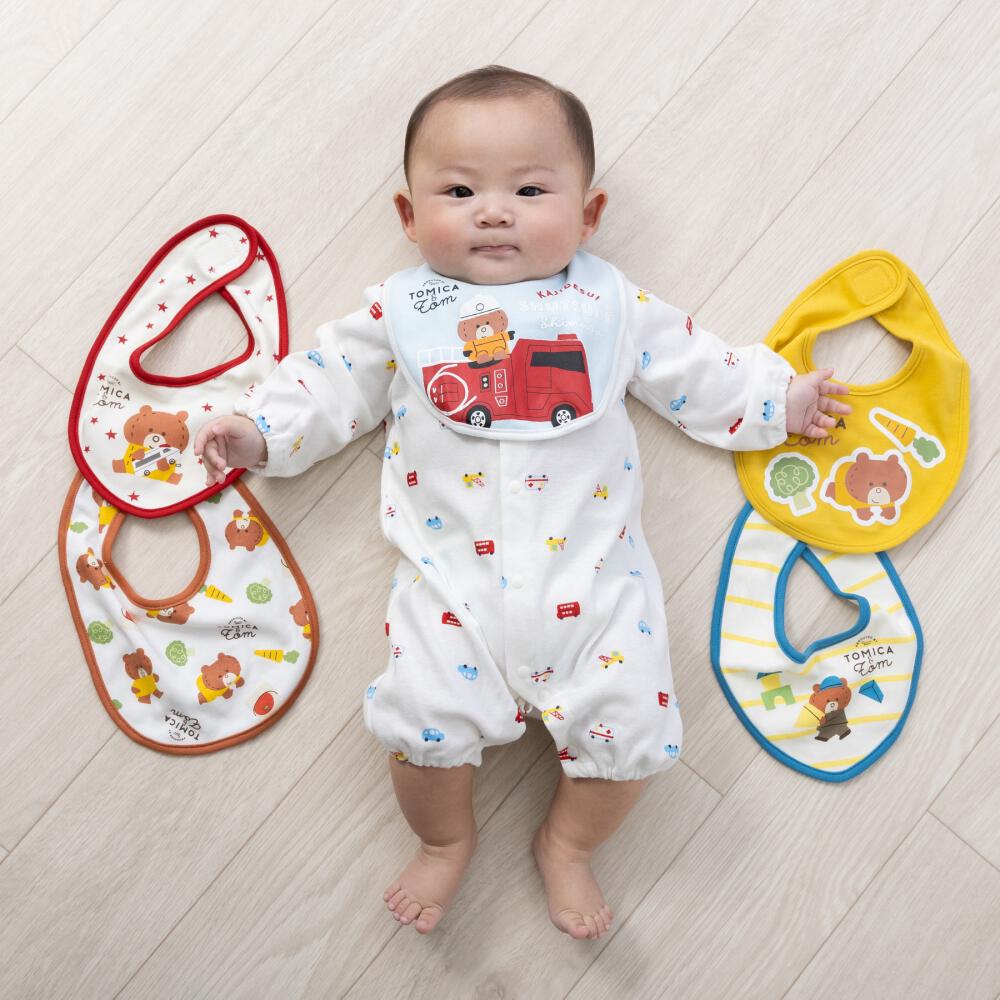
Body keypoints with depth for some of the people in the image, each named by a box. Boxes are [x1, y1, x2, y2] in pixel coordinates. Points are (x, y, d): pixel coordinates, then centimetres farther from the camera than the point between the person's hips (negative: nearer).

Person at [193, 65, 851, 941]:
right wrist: (258, 428, 4)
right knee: (424, 719, -14)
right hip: (453, 578, 0)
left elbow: (696, 370, 18)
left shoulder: (612, 307, 10)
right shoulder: (399, 313, 9)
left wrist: (784, 398, 18)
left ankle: (567, 844, 25)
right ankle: (446, 840, 21)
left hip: (592, 573, 1)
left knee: (632, 725, -7)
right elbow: (335, 378, 14)